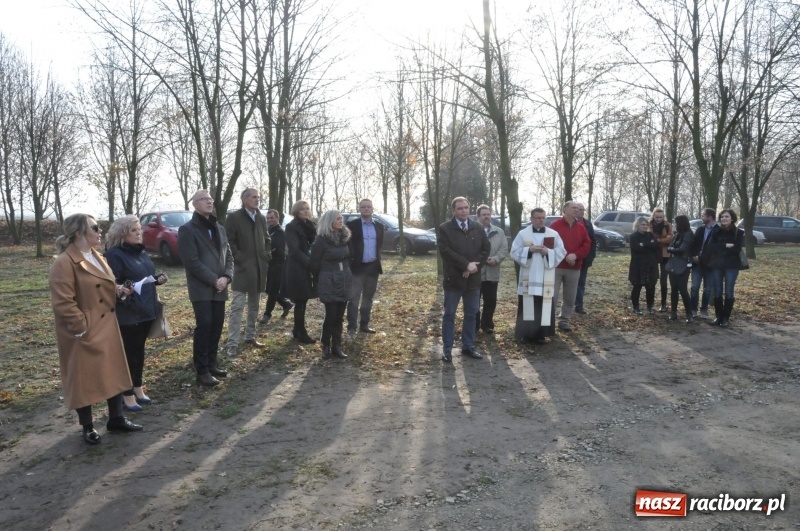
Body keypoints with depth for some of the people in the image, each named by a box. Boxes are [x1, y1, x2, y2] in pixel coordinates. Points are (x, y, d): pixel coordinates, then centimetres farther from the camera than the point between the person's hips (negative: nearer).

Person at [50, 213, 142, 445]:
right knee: (83, 379, 6)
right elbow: (63, 303, -22)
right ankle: (87, 427, 22)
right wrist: (81, 328, -19)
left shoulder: (97, 257, 9)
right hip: (84, 333, -8)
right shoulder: (65, 263, -19)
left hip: (107, 327, 9)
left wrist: (118, 290, 2)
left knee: (114, 372, 15)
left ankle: (116, 418, 29)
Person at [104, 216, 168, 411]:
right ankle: (127, 395, 12)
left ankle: (138, 388, 28)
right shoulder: (114, 255, -13)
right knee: (128, 352, 1)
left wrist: (158, 278, 4)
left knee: (139, 349, 16)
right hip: (127, 313, -8)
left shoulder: (141, 252, 13)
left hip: (146, 309, 8)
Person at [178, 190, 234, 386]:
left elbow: (228, 256, 13)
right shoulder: (187, 229, -6)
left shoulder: (220, 228, 16)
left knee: (217, 325, 8)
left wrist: (226, 277, -5)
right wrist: (214, 280, -15)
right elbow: (192, 262, -14)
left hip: (219, 288, 6)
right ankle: (202, 371, 1)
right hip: (201, 288, -6)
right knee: (204, 325, -8)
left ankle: (212, 364, 21)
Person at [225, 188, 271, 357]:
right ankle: (232, 343, -5)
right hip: (242, 268, -6)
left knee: (255, 305, 13)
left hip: (259, 268, 6)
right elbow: (228, 241, -10)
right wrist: (239, 259, -14)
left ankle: (250, 337, 25)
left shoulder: (261, 218, 12)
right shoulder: (234, 217, -6)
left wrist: (266, 257, 6)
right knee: (237, 306, -8)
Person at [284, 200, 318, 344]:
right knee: (300, 302, -3)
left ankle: (297, 330, 21)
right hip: (297, 269, -7)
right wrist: (310, 263, -20)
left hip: (307, 268, 7)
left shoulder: (310, 226, 14)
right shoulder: (292, 227, -9)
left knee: (303, 301, 11)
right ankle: (301, 332, 4)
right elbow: (294, 250, -17)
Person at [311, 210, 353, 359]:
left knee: (339, 316, 7)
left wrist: (347, 275, 15)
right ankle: (326, 346, 12)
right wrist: (319, 283, 4)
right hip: (329, 283, -5)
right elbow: (315, 264, -4)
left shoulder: (345, 237, 6)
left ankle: (337, 346, 15)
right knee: (331, 316, -3)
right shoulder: (321, 240, -11)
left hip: (344, 281, 5)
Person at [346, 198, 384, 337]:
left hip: (373, 267, 5)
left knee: (368, 298, 12)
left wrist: (377, 257, 8)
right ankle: (351, 327, 0)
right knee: (354, 298, -5)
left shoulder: (379, 226, 9)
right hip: (357, 267, -5)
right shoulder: (352, 225, -5)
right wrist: (350, 260, -8)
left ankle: (364, 325, 22)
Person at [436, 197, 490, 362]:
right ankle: (447, 349, 10)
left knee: (471, 314, 11)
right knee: (449, 315, 2)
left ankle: (468, 346, 22)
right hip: (453, 279, -4)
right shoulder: (444, 229, -5)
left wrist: (474, 265, -11)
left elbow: (486, 249, 4)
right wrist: (466, 265, -18)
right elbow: (446, 251, -15)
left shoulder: (478, 228, 9)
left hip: (473, 279, 4)